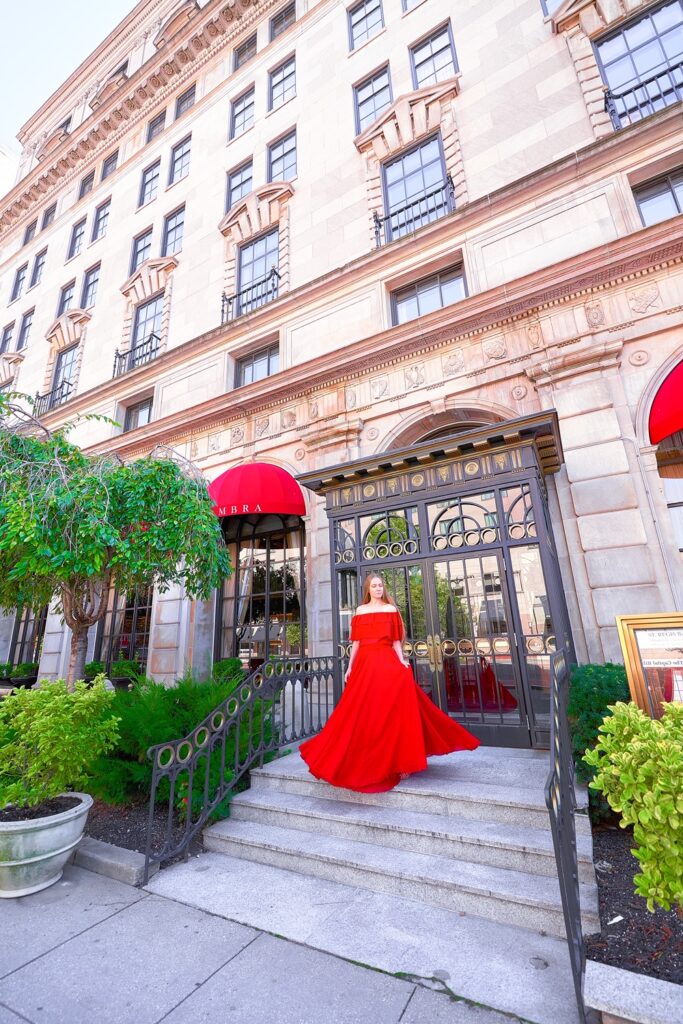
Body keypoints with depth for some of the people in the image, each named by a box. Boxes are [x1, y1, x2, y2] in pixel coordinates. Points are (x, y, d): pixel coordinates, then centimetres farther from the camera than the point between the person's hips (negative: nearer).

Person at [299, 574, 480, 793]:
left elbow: (395, 640, 3)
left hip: (387, 662, -2)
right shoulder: (360, 611, 10)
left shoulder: (391, 609, 6)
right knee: (363, 712, 6)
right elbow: (356, 641, 10)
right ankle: (366, 760, 22)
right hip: (364, 663, 2)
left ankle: (396, 760, 3)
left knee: (390, 709, -7)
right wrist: (350, 666, 7)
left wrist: (402, 660, -10)